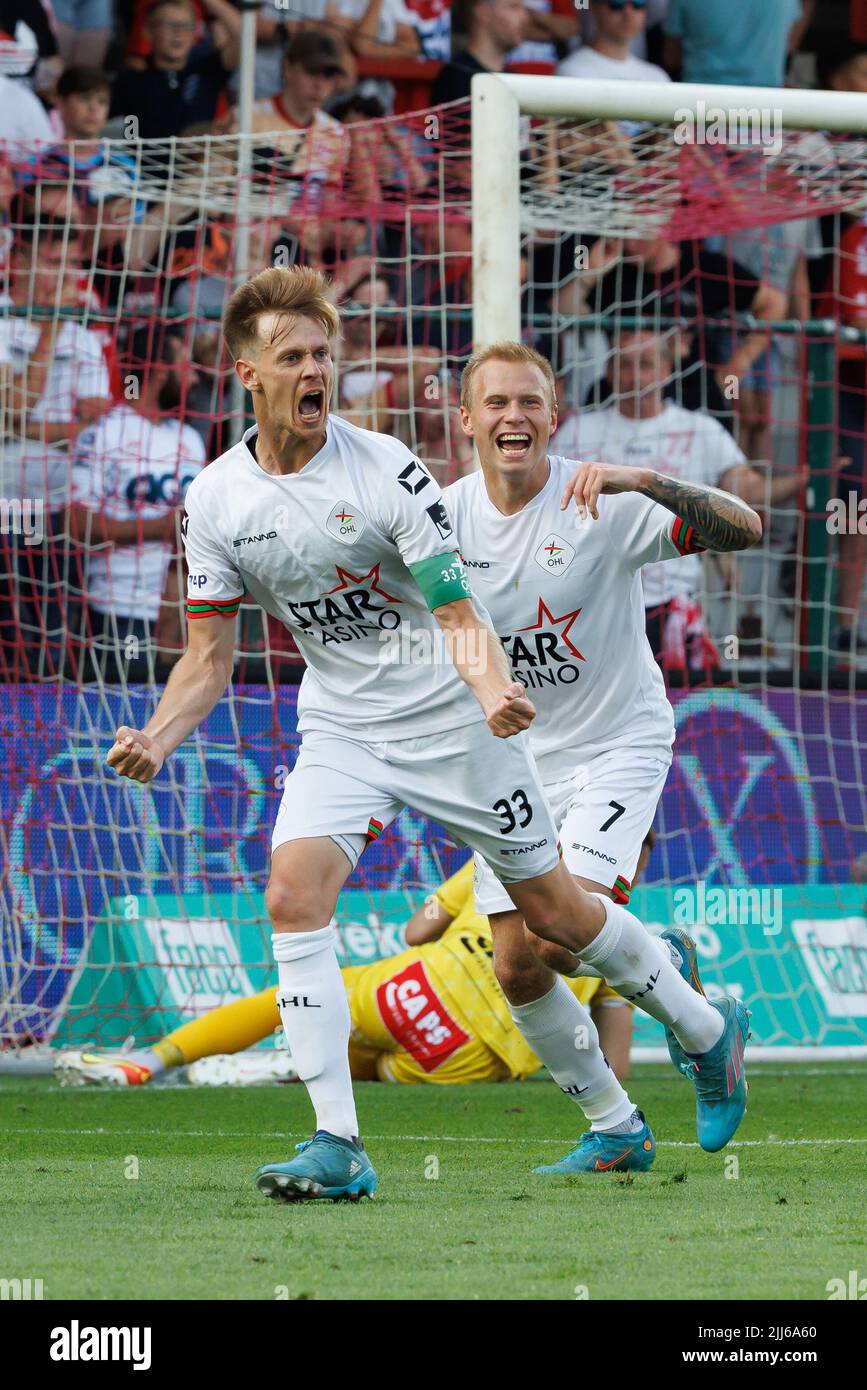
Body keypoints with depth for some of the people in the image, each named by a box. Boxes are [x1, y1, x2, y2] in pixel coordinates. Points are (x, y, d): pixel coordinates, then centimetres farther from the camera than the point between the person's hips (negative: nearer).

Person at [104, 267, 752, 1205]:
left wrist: (495, 692, -35)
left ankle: (705, 1035, 30)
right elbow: (209, 654, 1)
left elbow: (457, 614, -15)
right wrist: (157, 739, -17)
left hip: (452, 721, -3)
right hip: (340, 730, 3)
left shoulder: (386, 469, -17)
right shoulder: (214, 500, -6)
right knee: (293, 896, -20)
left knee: (551, 909, 5)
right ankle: (337, 1146, -18)